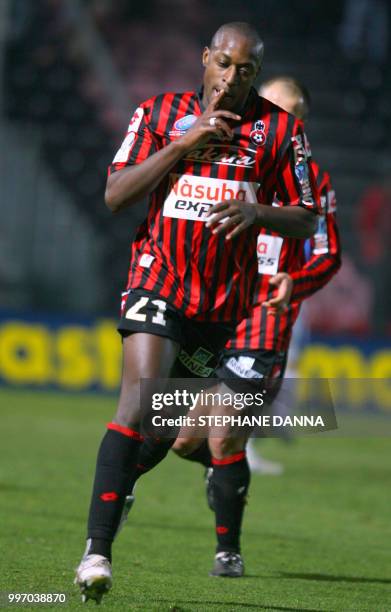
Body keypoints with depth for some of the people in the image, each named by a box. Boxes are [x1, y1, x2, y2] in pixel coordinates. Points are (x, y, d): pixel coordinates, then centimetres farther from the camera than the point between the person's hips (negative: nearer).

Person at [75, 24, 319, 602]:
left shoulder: (280, 130, 3)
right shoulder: (160, 113, 3)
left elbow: (306, 219, 7)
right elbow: (115, 195, -4)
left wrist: (257, 212, -15)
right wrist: (183, 145, -14)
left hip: (230, 299, 3)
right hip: (160, 280, -3)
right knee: (139, 400, -21)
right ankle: (97, 549, -25)